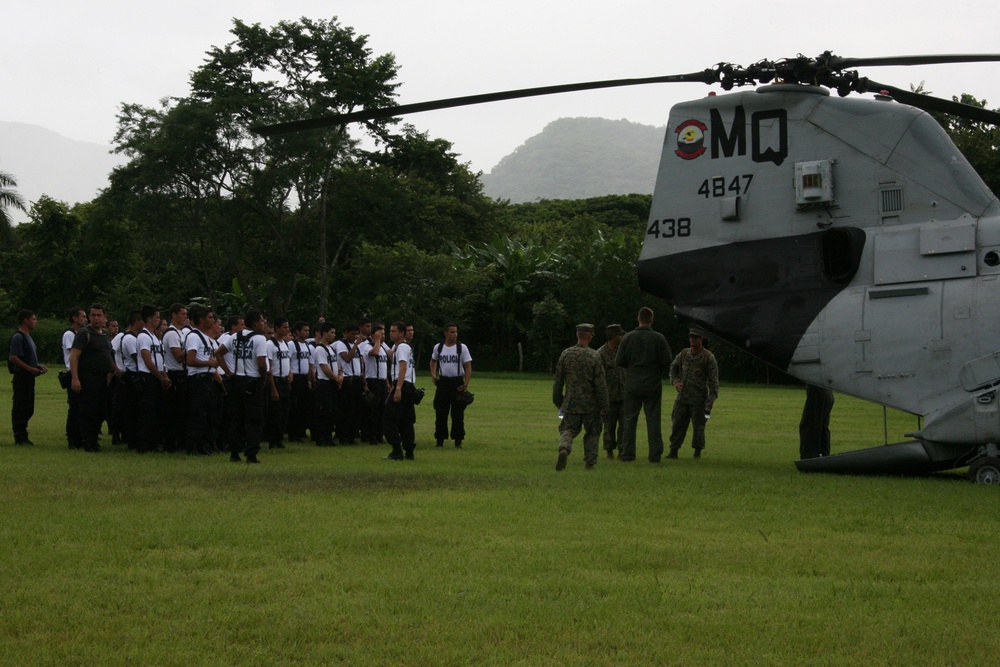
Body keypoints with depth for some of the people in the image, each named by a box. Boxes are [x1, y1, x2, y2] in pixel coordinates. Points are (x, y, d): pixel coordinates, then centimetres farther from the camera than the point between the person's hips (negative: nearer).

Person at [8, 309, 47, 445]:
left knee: (28, 409, 11)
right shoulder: (18, 337, -11)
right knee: (20, 408, -6)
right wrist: (30, 368, -20)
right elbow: (13, 357, -19)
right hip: (21, 377, -10)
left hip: (29, 377, 10)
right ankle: (19, 437, -4)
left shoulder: (27, 337, 19)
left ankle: (23, 437, 16)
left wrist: (38, 366, 11)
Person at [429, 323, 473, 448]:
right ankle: (440, 439, 13)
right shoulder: (438, 347, 3)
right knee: (440, 413, 4)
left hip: (457, 382, -2)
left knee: (458, 414, 1)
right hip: (442, 382, 2)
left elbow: (468, 366, -6)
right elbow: (433, 361, 22)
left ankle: (458, 440, 7)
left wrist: (466, 384, -15)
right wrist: (433, 374, 7)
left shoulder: (462, 348, -5)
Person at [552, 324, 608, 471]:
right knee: (592, 433, 15)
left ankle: (564, 449, -25)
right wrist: (604, 406, -3)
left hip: (571, 403, 2)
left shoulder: (566, 354, 0)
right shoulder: (594, 356, -10)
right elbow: (600, 383, -11)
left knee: (567, 430, 5)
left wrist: (558, 402, 16)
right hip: (591, 403, -2)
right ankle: (590, 462, 11)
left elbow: (558, 381, 5)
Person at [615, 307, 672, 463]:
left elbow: (619, 361, -2)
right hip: (653, 384, -1)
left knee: (630, 420, 8)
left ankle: (627, 453, 7)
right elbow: (667, 361, -5)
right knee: (653, 420, 3)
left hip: (632, 384, 1)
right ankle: (655, 454, 3)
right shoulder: (658, 338, -6)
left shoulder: (628, 337, -3)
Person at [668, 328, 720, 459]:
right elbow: (673, 368, 21)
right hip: (682, 396, 4)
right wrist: (675, 381, 3)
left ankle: (697, 451, 13)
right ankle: (673, 451, 5)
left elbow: (713, 379, -6)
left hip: (698, 398, -4)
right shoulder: (684, 354, 7)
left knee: (698, 425, 1)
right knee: (677, 424, 2)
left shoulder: (708, 357, -5)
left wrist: (712, 397, -13)